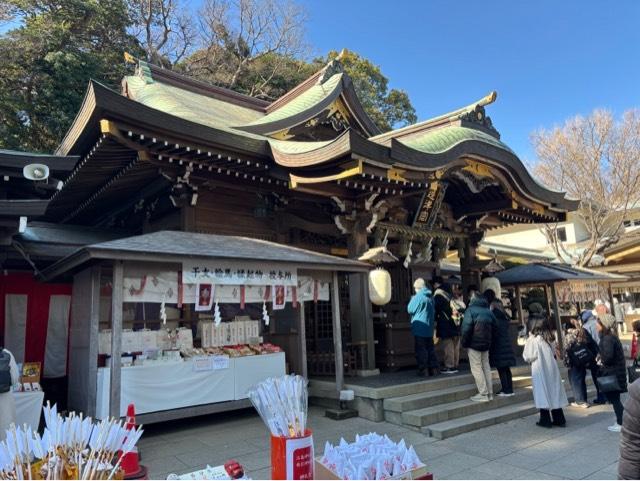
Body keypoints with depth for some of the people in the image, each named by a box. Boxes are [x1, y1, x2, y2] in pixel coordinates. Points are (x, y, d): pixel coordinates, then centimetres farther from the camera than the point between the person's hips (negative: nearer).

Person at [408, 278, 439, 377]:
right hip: (429, 328, 7)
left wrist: (412, 299, 4)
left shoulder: (418, 296, -15)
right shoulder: (430, 296, 8)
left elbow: (410, 310, -8)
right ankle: (434, 368, 15)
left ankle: (422, 370, 0)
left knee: (421, 350, -2)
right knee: (430, 348, 13)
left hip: (420, 327, -7)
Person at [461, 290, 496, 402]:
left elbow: (466, 328, -16)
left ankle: (483, 394, -2)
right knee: (486, 367, 14)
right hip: (486, 344, 7)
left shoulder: (470, 310, -11)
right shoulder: (488, 311, 10)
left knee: (476, 368, -1)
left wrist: (465, 343, -8)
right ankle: (490, 393, 17)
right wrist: (489, 341, 17)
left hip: (474, 344, -7)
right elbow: (493, 328, 13)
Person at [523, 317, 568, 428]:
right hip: (552, 368, 5)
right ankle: (559, 419, 18)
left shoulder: (533, 339, -13)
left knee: (543, 393, 3)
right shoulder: (550, 339, 2)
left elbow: (527, 356, -10)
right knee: (554, 392, 12)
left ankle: (545, 420, 9)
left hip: (539, 370, -5)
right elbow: (554, 353, 9)